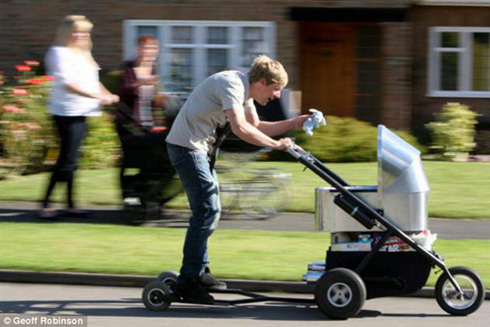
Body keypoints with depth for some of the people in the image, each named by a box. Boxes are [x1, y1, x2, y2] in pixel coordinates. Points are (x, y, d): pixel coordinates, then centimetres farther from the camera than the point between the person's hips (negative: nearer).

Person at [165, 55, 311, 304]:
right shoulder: (232, 85, -20)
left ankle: (199, 272, 25)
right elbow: (240, 128, -32)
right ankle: (188, 281, -14)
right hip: (187, 145, -11)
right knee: (207, 210, -14)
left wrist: (295, 123, 13)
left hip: (200, 148, 11)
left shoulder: (245, 91, 11)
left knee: (209, 209, 15)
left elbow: (256, 127, 22)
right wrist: (276, 144, -25)